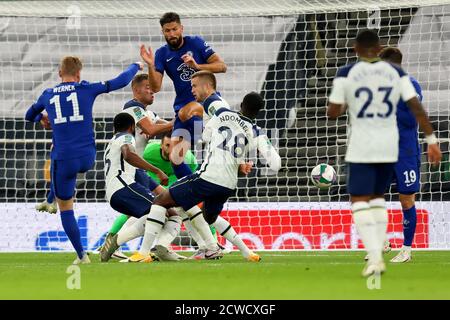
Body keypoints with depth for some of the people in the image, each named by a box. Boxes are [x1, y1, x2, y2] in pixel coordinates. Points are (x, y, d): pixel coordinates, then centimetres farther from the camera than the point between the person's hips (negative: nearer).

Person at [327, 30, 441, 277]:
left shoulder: (346, 75, -6)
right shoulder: (396, 73, 1)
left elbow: (332, 112, -5)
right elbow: (417, 108, -4)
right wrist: (432, 140, -2)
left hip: (361, 147, -4)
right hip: (389, 147, 4)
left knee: (360, 201, 1)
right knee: (377, 197, 20)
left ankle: (375, 256, -17)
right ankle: (378, 253, 12)